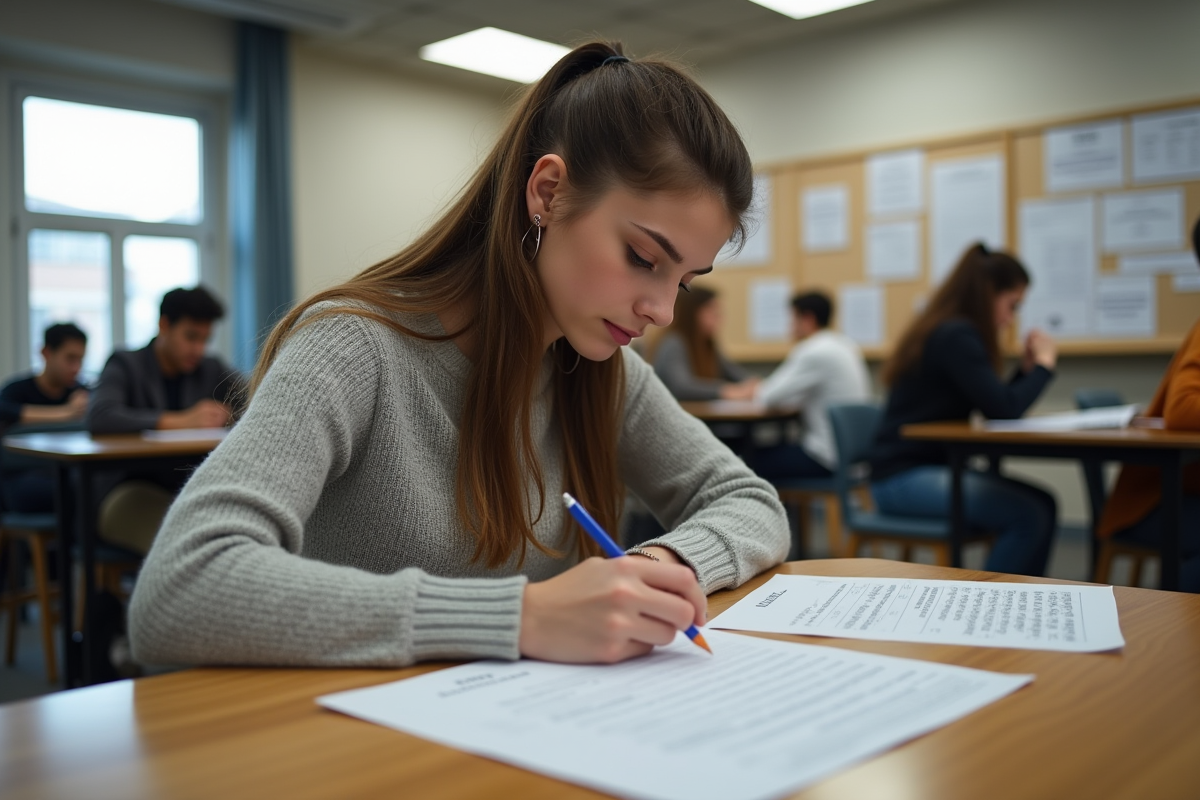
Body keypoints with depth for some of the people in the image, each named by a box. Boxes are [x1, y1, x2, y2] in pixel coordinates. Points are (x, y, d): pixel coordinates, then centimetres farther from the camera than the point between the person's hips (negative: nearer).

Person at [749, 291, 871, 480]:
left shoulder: (816, 352, -18)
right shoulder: (846, 345, 11)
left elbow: (770, 397, -17)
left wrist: (760, 392, 5)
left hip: (830, 459, -9)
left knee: (756, 461, -3)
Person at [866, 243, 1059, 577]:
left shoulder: (953, 332, 15)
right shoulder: (956, 336, -14)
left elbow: (993, 404, 20)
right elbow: (1002, 409, -20)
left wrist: (1026, 368, 8)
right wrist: (1044, 365, -4)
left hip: (933, 467, 10)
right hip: (902, 476, -10)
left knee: (1043, 504, -2)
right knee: (1029, 515, -20)